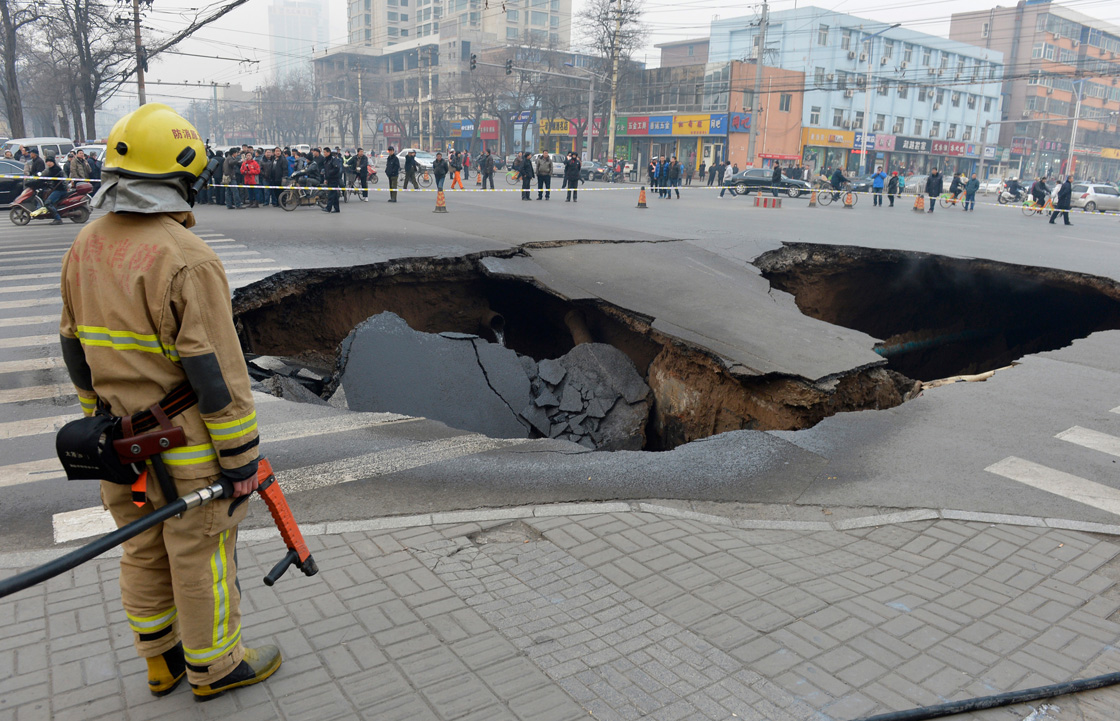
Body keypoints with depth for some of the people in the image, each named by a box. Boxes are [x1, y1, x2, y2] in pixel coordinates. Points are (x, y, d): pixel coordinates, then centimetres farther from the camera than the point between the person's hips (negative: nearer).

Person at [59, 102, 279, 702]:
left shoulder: (85, 247, 3)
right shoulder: (185, 258, -23)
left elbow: (76, 347, 12)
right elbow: (216, 373, -22)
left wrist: (101, 416, 22)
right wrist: (241, 458, -14)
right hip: (184, 447, -8)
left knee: (144, 553, 20)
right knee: (200, 558, 9)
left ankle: (162, 663, 38)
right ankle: (214, 667, 27)